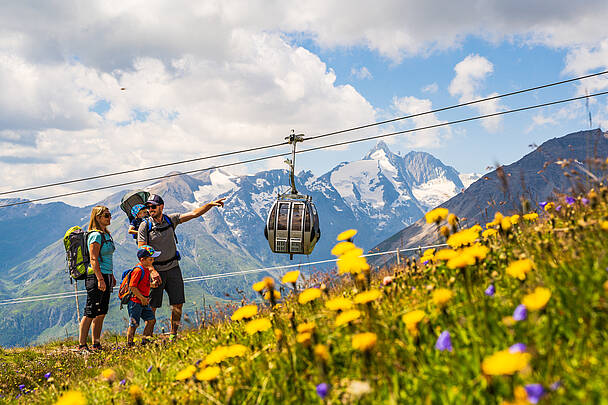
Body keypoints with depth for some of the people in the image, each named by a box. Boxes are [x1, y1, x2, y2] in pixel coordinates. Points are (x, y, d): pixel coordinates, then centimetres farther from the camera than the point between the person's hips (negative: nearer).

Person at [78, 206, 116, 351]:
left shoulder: (106, 234, 16)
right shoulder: (96, 235, -12)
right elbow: (94, 260, -19)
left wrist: (111, 276, 24)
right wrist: (100, 279, -25)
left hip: (105, 276, 9)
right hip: (96, 277, -9)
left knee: (101, 313, 10)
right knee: (91, 313, -7)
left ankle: (96, 344, 16)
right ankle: (82, 345, -4)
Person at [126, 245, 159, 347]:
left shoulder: (146, 269, 11)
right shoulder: (138, 270, -19)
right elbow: (132, 286, -23)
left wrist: (152, 285, 10)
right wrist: (142, 298, -20)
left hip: (143, 302, 9)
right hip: (135, 302, -9)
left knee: (151, 319, 8)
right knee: (134, 324, -3)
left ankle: (145, 341, 16)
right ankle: (129, 344, 6)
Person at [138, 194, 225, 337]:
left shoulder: (171, 220, 1)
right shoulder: (145, 226, -8)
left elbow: (194, 214, -3)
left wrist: (211, 204, -14)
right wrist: (152, 271, -22)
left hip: (173, 268, 3)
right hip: (155, 270, -3)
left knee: (178, 304, 2)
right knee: (152, 306, -1)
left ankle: (173, 335, 15)